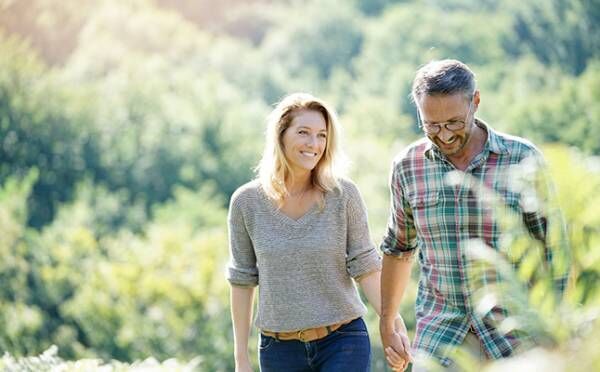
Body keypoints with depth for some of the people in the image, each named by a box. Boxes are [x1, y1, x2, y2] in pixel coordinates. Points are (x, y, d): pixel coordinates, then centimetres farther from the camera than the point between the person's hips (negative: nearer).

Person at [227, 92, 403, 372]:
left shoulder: (343, 195, -5)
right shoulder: (246, 202, -2)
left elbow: (365, 267, -2)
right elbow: (242, 280, 4)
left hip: (343, 342, -1)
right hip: (280, 348, 2)